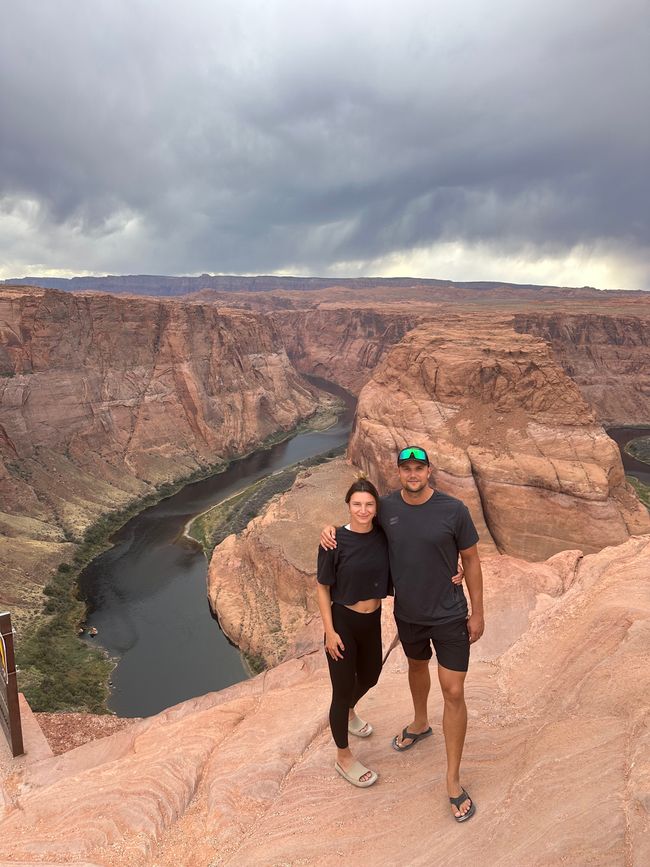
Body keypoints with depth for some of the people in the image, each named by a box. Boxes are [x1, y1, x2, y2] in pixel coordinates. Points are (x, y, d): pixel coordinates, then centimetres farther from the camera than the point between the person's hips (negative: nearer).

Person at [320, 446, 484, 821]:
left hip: (449, 616, -3)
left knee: (453, 693, 0)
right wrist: (332, 529, -12)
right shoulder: (386, 507, -11)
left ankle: (453, 781, 19)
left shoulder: (454, 510, -19)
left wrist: (478, 613, -5)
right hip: (407, 614, 3)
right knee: (417, 666, 27)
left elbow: (471, 561, -9)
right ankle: (420, 723, 57)